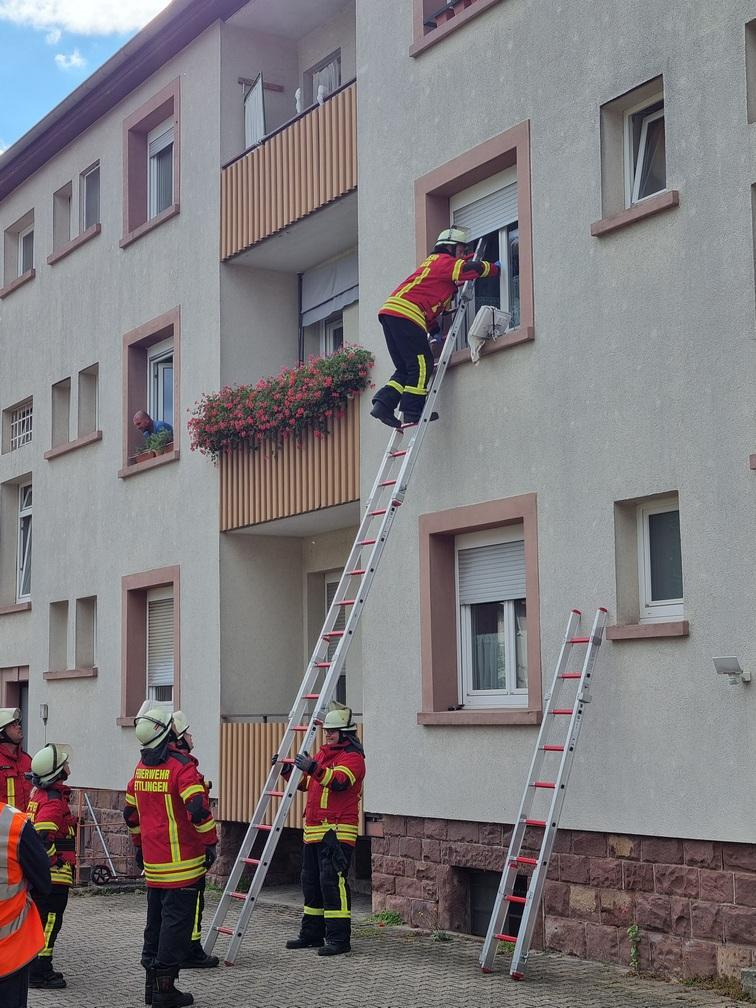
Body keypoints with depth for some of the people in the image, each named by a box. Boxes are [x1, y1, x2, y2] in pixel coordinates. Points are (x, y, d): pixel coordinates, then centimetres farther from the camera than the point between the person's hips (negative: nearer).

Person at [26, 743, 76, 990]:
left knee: (41, 920, 17)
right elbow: (43, 839, -28)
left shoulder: (38, 794, 11)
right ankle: (40, 973, 0)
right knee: (49, 921, -3)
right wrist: (57, 860, -16)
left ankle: (39, 969, 25)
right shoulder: (54, 802, -19)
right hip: (54, 874, -10)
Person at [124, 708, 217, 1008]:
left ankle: (152, 983, 23)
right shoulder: (181, 765, -15)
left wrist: (139, 844, 29)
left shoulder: (141, 768, 10)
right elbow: (198, 808, -24)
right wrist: (210, 842, -14)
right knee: (176, 920, -2)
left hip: (152, 860, 8)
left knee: (156, 920, 16)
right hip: (181, 860, -8)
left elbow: (130, 811, 19)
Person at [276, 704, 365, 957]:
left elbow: (339, 781, -27)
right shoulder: (323, 753, 20)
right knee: (310, 881, 14)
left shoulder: (352, 757, -8)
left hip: (337, 831, -9)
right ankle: (312, 934, 24)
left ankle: (339, 938, -10)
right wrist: (287, 769, 11)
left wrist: (313, 768, -41)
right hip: (313, 829, 9)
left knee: (332, 881, -13)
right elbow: (304, 782, 28)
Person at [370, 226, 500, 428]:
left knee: (406, 368, 11)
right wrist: (494, 268, 8)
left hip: (389, 313, 10)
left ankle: (383, 404, 0)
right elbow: (472, 268, -11)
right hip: (405, 314, -10)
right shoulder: (444, 261, 3)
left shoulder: (433, 262, 32)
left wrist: (434, 330, 24)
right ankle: (413, 410, -7)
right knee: (422, 364, -5)